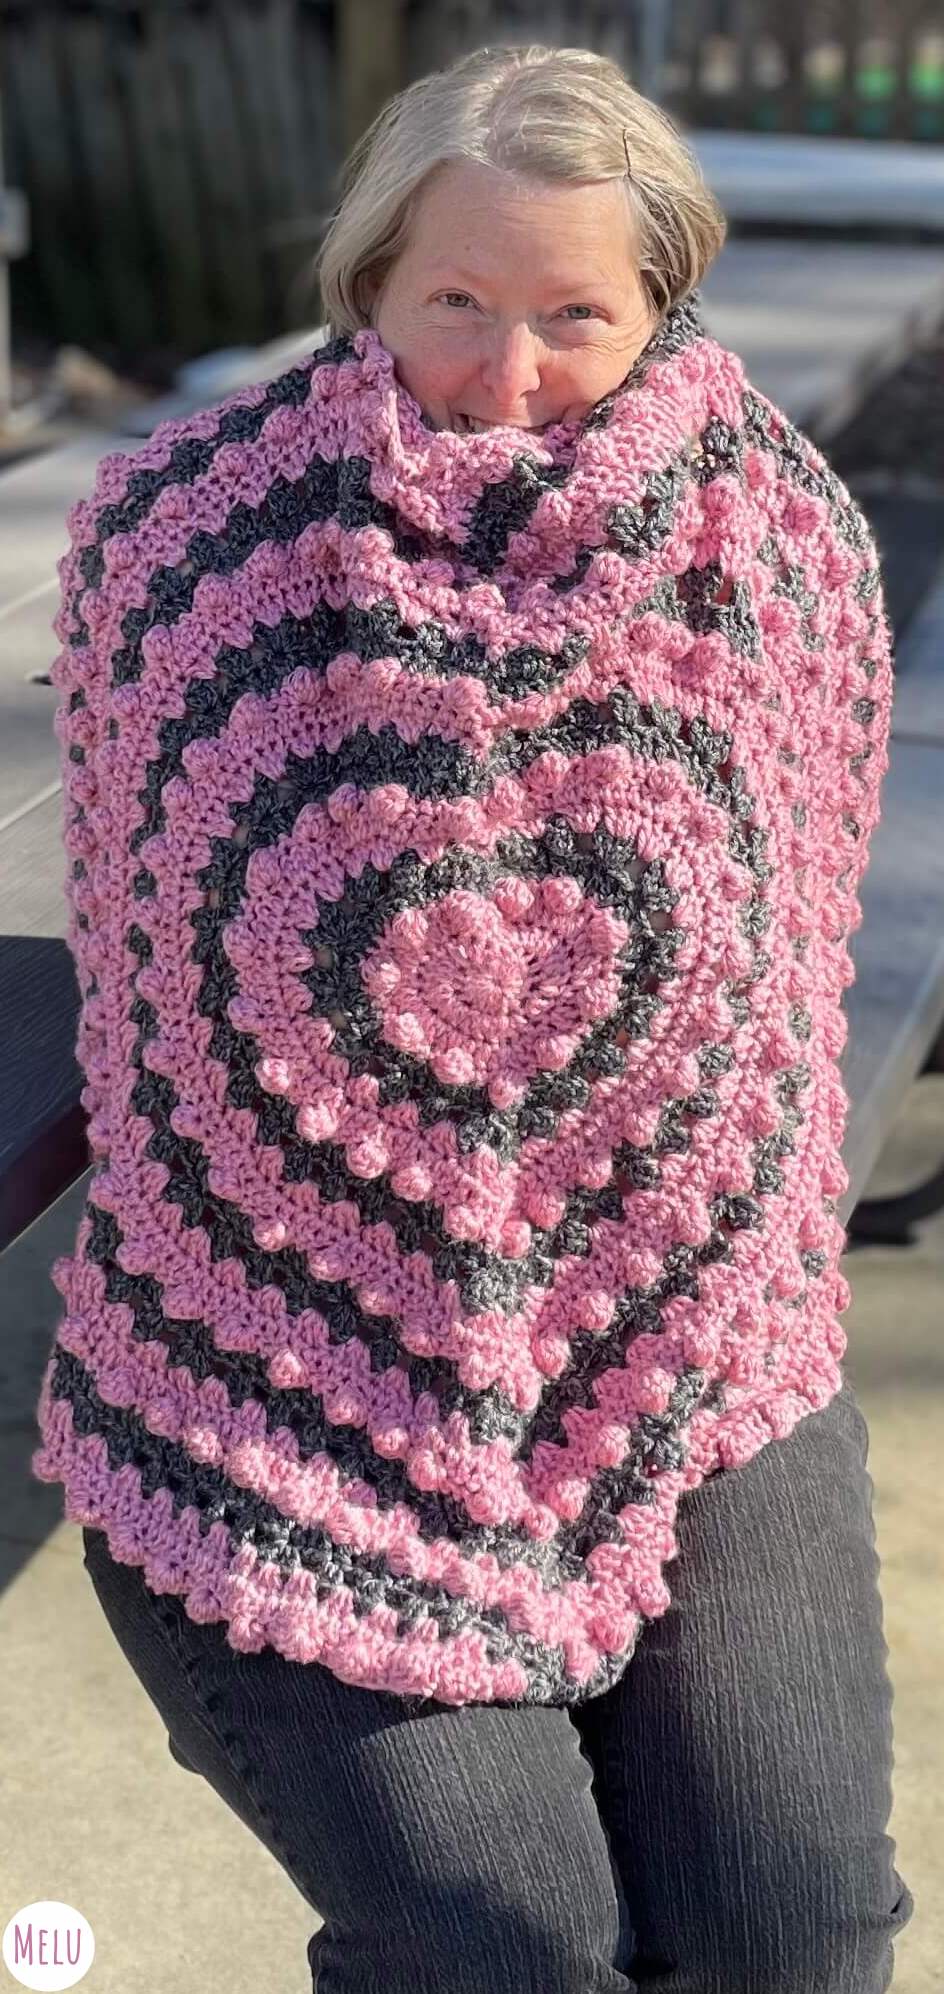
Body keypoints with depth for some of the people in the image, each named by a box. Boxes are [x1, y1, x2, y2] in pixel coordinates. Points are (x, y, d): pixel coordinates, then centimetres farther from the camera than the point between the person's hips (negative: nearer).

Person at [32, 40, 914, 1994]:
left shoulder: (790, 541, -4)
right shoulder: (176, 528, -9)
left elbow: (790, 978, 6)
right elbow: (138, 974, 0)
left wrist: (744, 1301, 7)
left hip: (694, 1379, 2)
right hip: (281, 1385, -1)